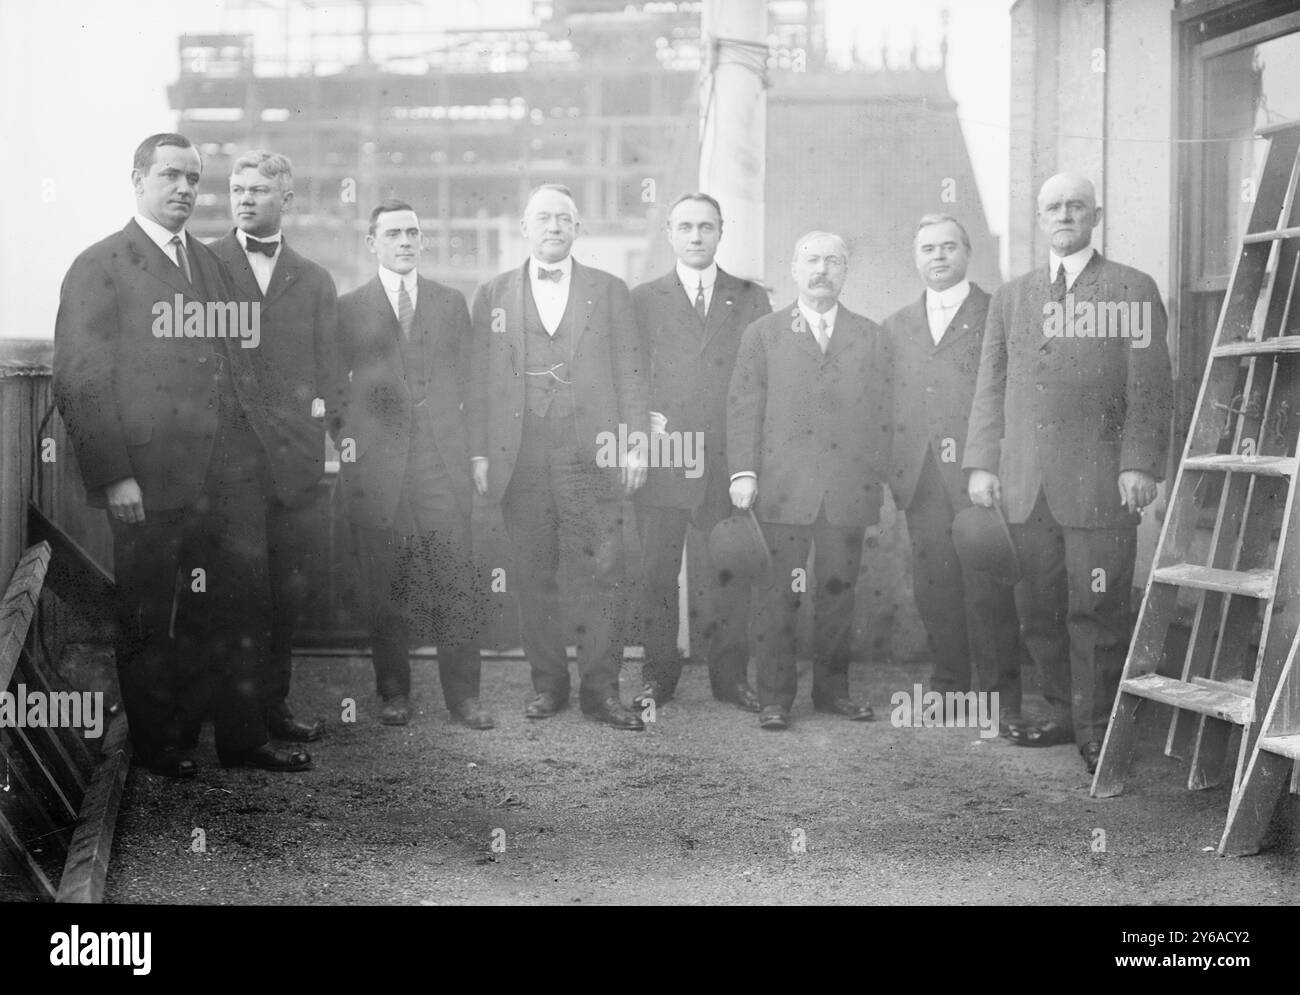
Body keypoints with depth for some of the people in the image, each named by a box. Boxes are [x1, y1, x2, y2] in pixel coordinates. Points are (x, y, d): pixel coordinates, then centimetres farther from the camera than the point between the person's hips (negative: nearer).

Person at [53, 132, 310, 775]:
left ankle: (241, 737, 23)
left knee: (239, 609, 11)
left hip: (230, 477, 6)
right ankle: (159, 744, 21)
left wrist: (249, 443, 10)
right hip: (151, 481, -6)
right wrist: (113, 476, -16)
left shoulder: (210, 264, 18)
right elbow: (80, 383, -8)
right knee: (148, 620, 6)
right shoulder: (99, 268, -2)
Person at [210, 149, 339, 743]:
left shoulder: (314, 281, 17)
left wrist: (323, 431, 2)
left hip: (289, 455, 3)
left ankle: (272, 704, 13)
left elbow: (327, 372, 14)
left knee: (286, 584, 4)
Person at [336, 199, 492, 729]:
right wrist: (344, 438, 0)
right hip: (376, 463, -1)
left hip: (443, 459, 1)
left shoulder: (452, 303, 14)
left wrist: (472, 450, 6)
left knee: (457, 582, -4)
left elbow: (466, 380, 12)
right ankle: (393, 693, 12)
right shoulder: (348, 309, 8)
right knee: (385, 586, 2)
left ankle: (463, 693, 3)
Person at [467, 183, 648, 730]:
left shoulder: (610, 291, 12)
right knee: (532, 575, 4)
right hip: (521, 460, 1)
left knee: (602, 573, -4)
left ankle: (601, 688, 2)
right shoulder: (492, 295, 13)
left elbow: (630, 373, 8)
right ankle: (547, 682, 15)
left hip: (594, 458, -1)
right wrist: (479, 453, 2)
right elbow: (480, 381, 10)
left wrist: (635, 444, 0)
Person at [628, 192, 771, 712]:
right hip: (662, 458, 0)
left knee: (730, 572, 2)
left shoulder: (751, 299, 13)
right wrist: (641, 422, -9)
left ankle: (731, 676, 12)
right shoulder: (642, 300, 12)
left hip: (731, 459, 1)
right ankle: (658, 674, 10)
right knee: (655, 572, 0)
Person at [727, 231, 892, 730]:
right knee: (778, 595, -1)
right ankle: (775, 697, 6)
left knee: (838, 591, 7)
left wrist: (877, 478, 3)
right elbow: (743, 407, 4)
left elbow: (882, 413, 10)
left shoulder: (870, 337, 13)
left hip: (849, 491, 2)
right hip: (782, 487, -1)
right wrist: (743, 472, -6)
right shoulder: (762, 334, 10)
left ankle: (832, 688, 19)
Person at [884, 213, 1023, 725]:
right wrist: (892, 471, 7)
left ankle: (1001, 690, 2)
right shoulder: (896, 326, 19)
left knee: (986, 584, -6)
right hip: (920, 479, 4)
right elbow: (887, 404, 17)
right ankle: (949, 681, 16)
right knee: (932, 585, 5)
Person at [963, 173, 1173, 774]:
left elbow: (1150, 387, -1)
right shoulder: (1010, 297, 19)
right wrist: (981, 463, 7)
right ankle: (1064, 713, 18)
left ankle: (1097, 730, 5)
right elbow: (990, 387, 17)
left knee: (1095, 612, -4)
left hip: (1099, 481, -4)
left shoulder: (1133, 290, 6)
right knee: (1040, 612, 5)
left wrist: (1140, 464, -11)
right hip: (1026, 484, 4)